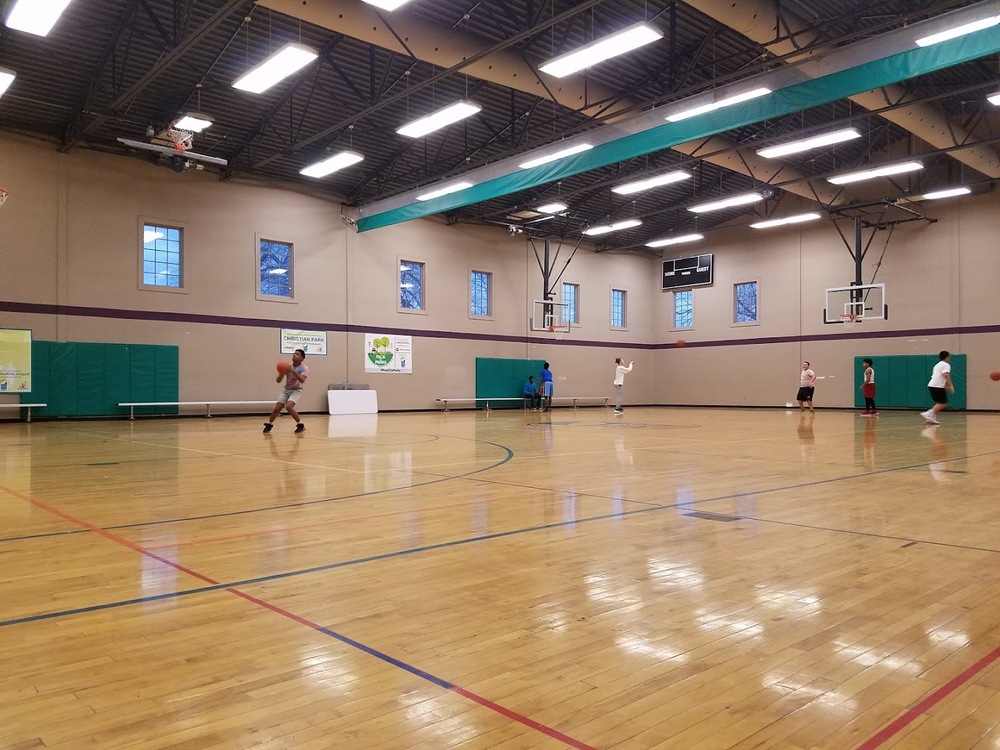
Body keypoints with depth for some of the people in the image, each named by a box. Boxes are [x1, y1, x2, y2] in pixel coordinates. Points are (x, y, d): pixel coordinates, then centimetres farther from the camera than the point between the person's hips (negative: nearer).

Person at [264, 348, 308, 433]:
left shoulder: (304, 368, -14)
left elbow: (302, 380, -33)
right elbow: (278, 380, -3)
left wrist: (293, 371, -43)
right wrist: (281, 373, -24)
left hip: (296, 390, -4)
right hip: (286, 390, 4)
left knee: (288, 406, -27)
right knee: (277, 408, -4)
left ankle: (301, 425, -12)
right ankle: (269, 424, 20)